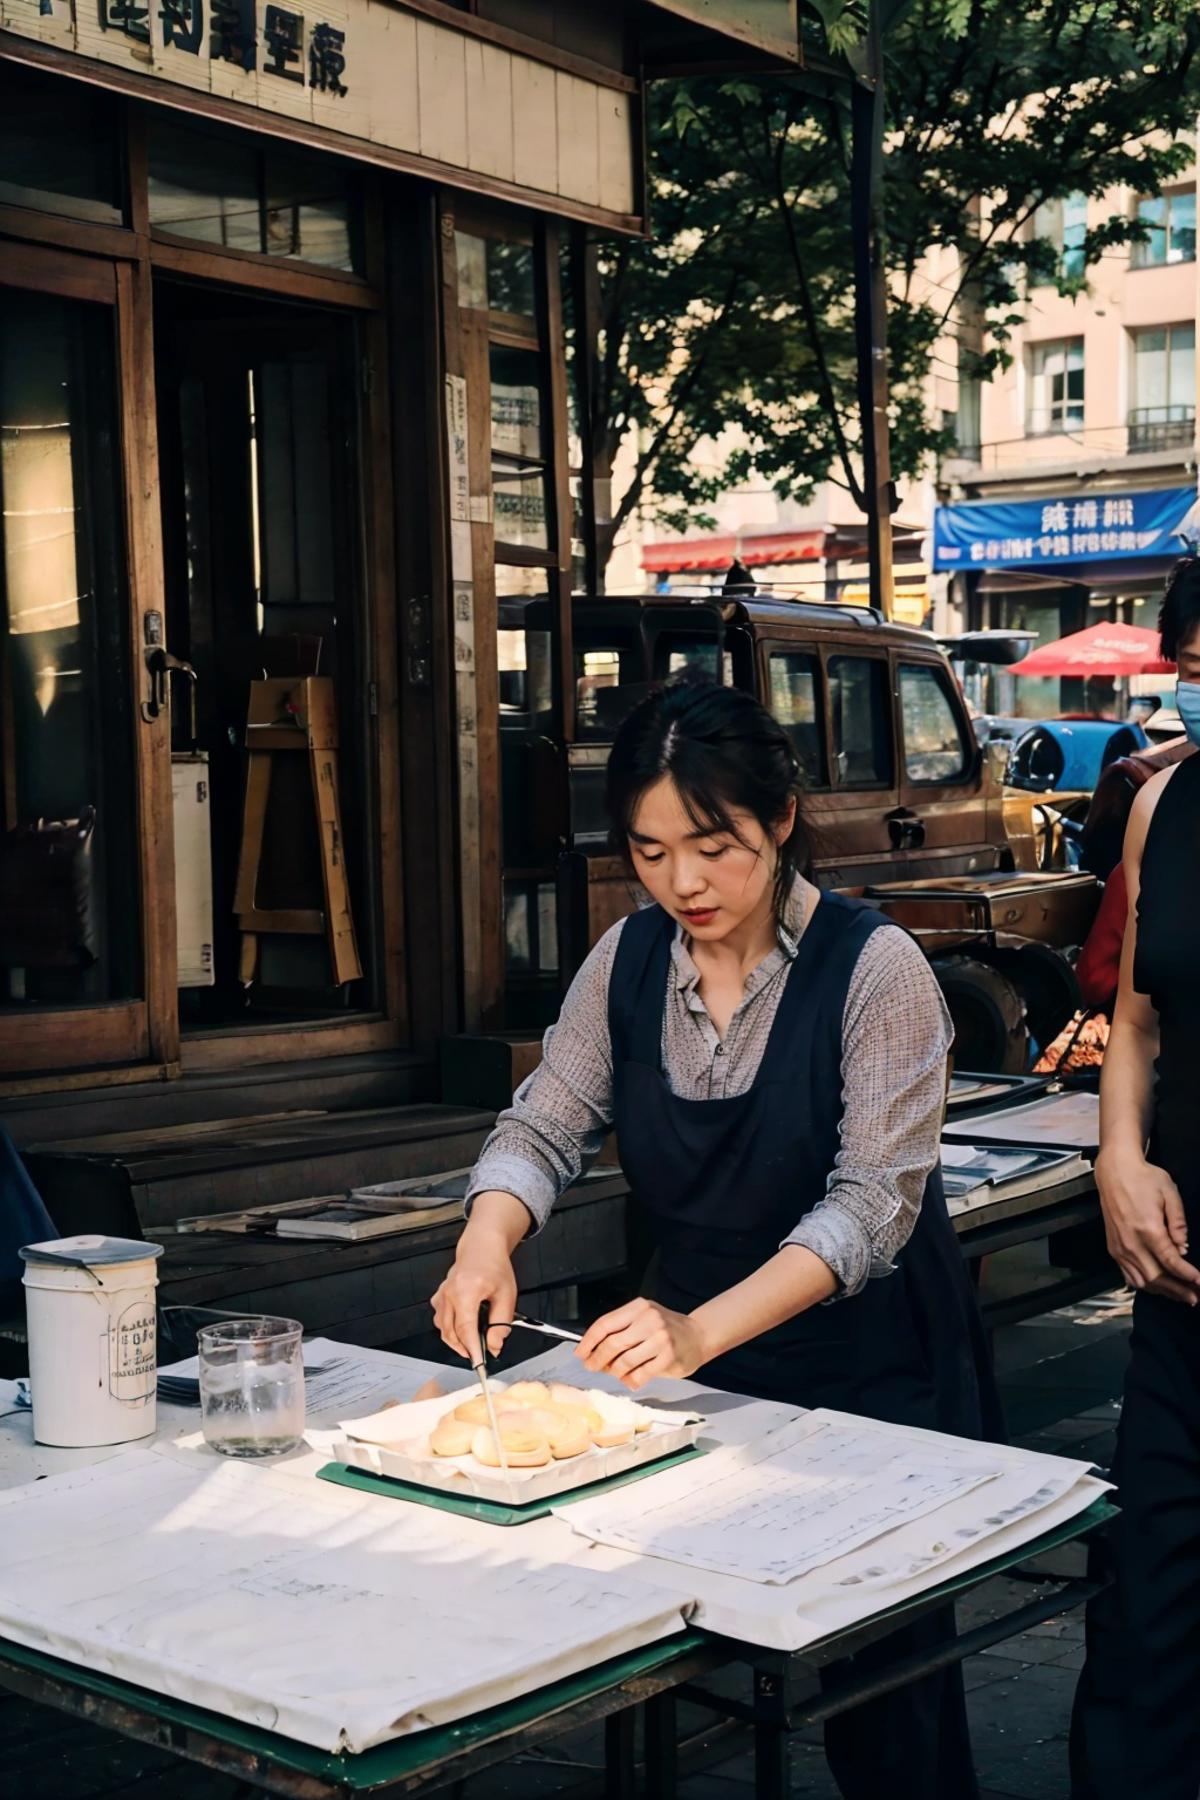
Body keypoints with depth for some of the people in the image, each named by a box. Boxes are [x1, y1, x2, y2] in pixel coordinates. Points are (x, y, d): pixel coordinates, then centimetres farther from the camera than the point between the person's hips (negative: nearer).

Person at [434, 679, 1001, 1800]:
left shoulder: (873, 969, -16)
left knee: (880, 1676, 1)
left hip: (869, 1379, -4)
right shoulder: (627, 962, 0)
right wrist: (486, 1244, -20)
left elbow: (872, 1202, -22)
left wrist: (702, 1331, -34)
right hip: (698, 1366, 4)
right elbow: (544, 1126, 2)